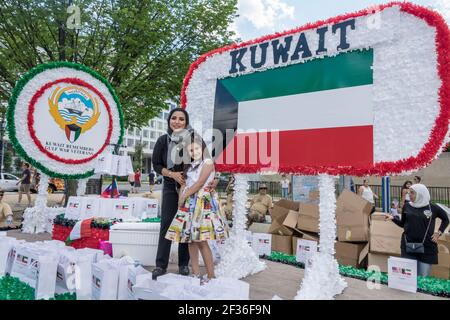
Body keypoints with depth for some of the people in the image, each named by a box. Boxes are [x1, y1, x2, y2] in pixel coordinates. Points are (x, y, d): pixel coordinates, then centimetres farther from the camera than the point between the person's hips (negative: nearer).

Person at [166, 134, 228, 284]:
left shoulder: (208, 162, -2)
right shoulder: (190, 166, 19)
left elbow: (199, 183, -10)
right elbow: (184, 183, 14)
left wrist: (184, 196, -6)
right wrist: (181, 197, -4)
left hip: (202, 202, -7)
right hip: (188, 203, 7)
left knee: (201, 241, -11)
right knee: (190, 239, 6)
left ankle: (211, 276, -2)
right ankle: (195, 273, 16)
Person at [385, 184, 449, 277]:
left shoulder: (432, 207, -3)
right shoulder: (407, 206, 3)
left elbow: (446, 219, 14)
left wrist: (439, 232, 5)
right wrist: (393, 218, -4)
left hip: (427, 247, -2)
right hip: (408, 246, 2)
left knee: (423, 277, 5)